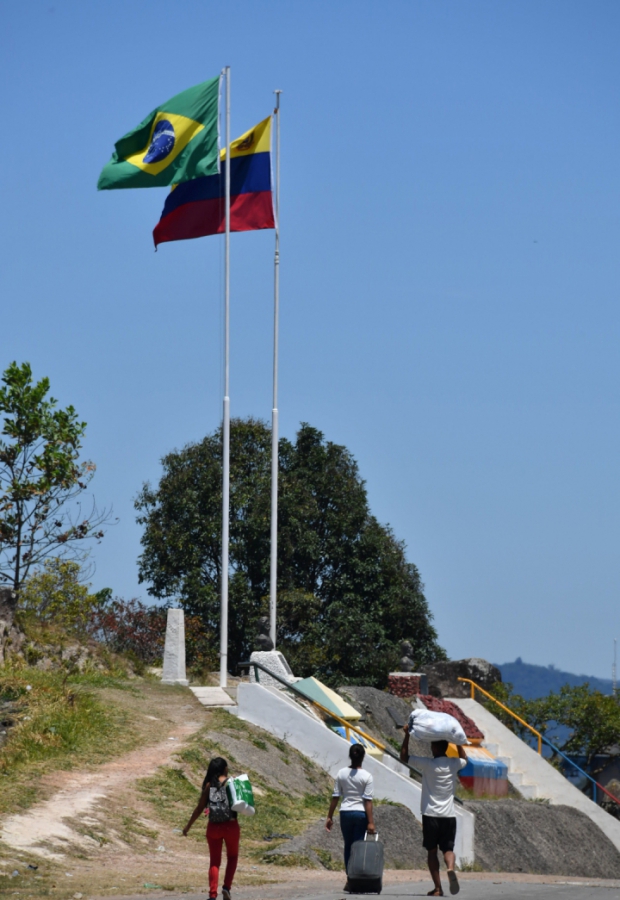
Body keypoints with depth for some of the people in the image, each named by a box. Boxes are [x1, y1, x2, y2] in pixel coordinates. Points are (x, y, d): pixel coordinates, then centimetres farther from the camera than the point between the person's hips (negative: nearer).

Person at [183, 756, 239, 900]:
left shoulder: (209, 785, 2)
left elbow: (200, 808, 1)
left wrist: (188, 826, 8)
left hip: (213, 827, 1)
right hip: (230, 825, -1)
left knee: (214, 861, 10)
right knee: (232, 857, 20)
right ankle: (226, 887, 3)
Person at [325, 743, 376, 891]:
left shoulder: (341, 774, -1)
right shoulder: (366, 776, -8)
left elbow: (335, 797, 1)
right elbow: (368, 801, -11)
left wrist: (329, 817, 8)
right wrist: (370, 822, -10)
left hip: (345, 813, 3)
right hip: (361, 814, -3)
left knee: (348, 846, 13)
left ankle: (350, 879, 13)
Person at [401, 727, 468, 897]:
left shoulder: (427, 764, -9)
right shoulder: (454, 764, 2)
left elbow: (403, 757, 1)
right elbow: (464, 758, 27)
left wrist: (407, 735, 5)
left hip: (430, 814, -2)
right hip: (449, 815, 2)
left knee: (432, 851, 8)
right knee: (448, 848, 7)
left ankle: (438, 888, 3)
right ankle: (450, 868, -26)